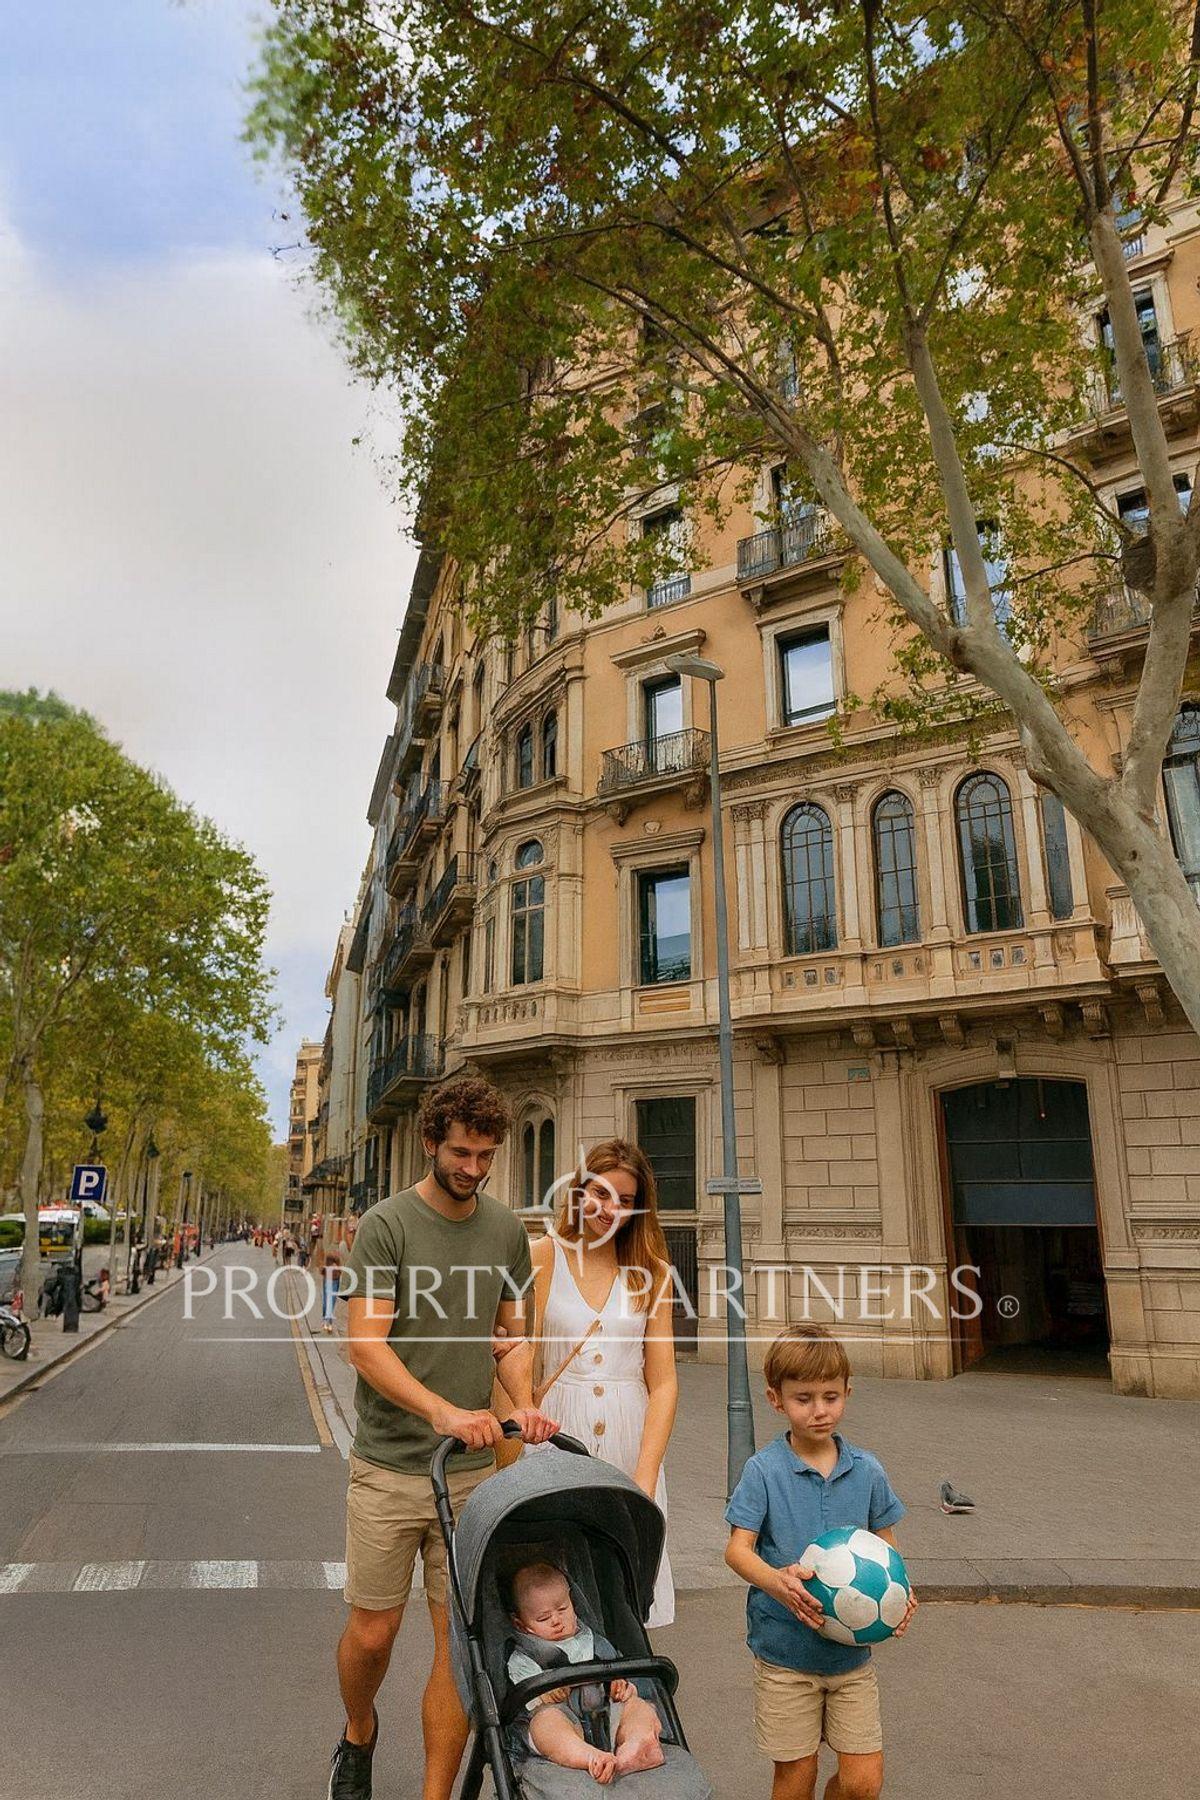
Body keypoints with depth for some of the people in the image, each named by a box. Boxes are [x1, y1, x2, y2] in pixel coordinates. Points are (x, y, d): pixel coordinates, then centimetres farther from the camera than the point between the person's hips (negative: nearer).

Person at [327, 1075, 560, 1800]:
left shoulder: (507, 1228, 4)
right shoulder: (387, 1223, -10)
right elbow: (366, 1344, -15)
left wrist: (524, 1403, -7)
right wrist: (442, 1410, -28)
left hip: (473, 1468, 3)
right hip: (389, 1467, -3)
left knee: (462, 1639, 6)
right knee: (373, 1633, 10)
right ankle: (359, 1736, 41)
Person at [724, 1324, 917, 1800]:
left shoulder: (866, 1470, -1)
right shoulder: (764, 1470, -11)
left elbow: (886, 1544, 9)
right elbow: (737, 1548, -13)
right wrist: (777, 1582, -31)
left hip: (852, 1649, 3)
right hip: (785, 1649, -3)